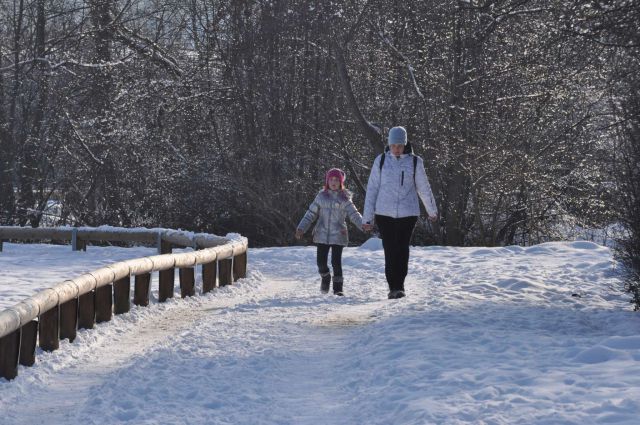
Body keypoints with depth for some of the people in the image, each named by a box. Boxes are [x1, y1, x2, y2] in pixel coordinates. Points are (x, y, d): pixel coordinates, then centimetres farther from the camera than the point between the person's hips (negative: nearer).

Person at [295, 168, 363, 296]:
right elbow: (311, 214, 10)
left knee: (336, 262, -7)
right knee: (321, 261, 0)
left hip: (338, 236, -2)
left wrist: (363, 225, -19)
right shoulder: (321, 197, 7)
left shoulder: (344, 199, 3)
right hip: (322, 235, 2)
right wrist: (301, 228, 3)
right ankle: (325, 277, 32)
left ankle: (338, 288, 5)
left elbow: (354, 214, -2)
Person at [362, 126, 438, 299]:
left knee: (402, 250, -4)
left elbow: (424, 188, 14)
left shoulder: (414, 162, 2)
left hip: (407, 213, 0)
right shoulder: (381, 160, 3)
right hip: (384, 213, 0)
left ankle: (398, 286, 4)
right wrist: (367, 218, 3)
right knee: (390, 250, 0)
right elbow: (372, 189, 5)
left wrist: (432, 211, 25)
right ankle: (393, 286, 9)